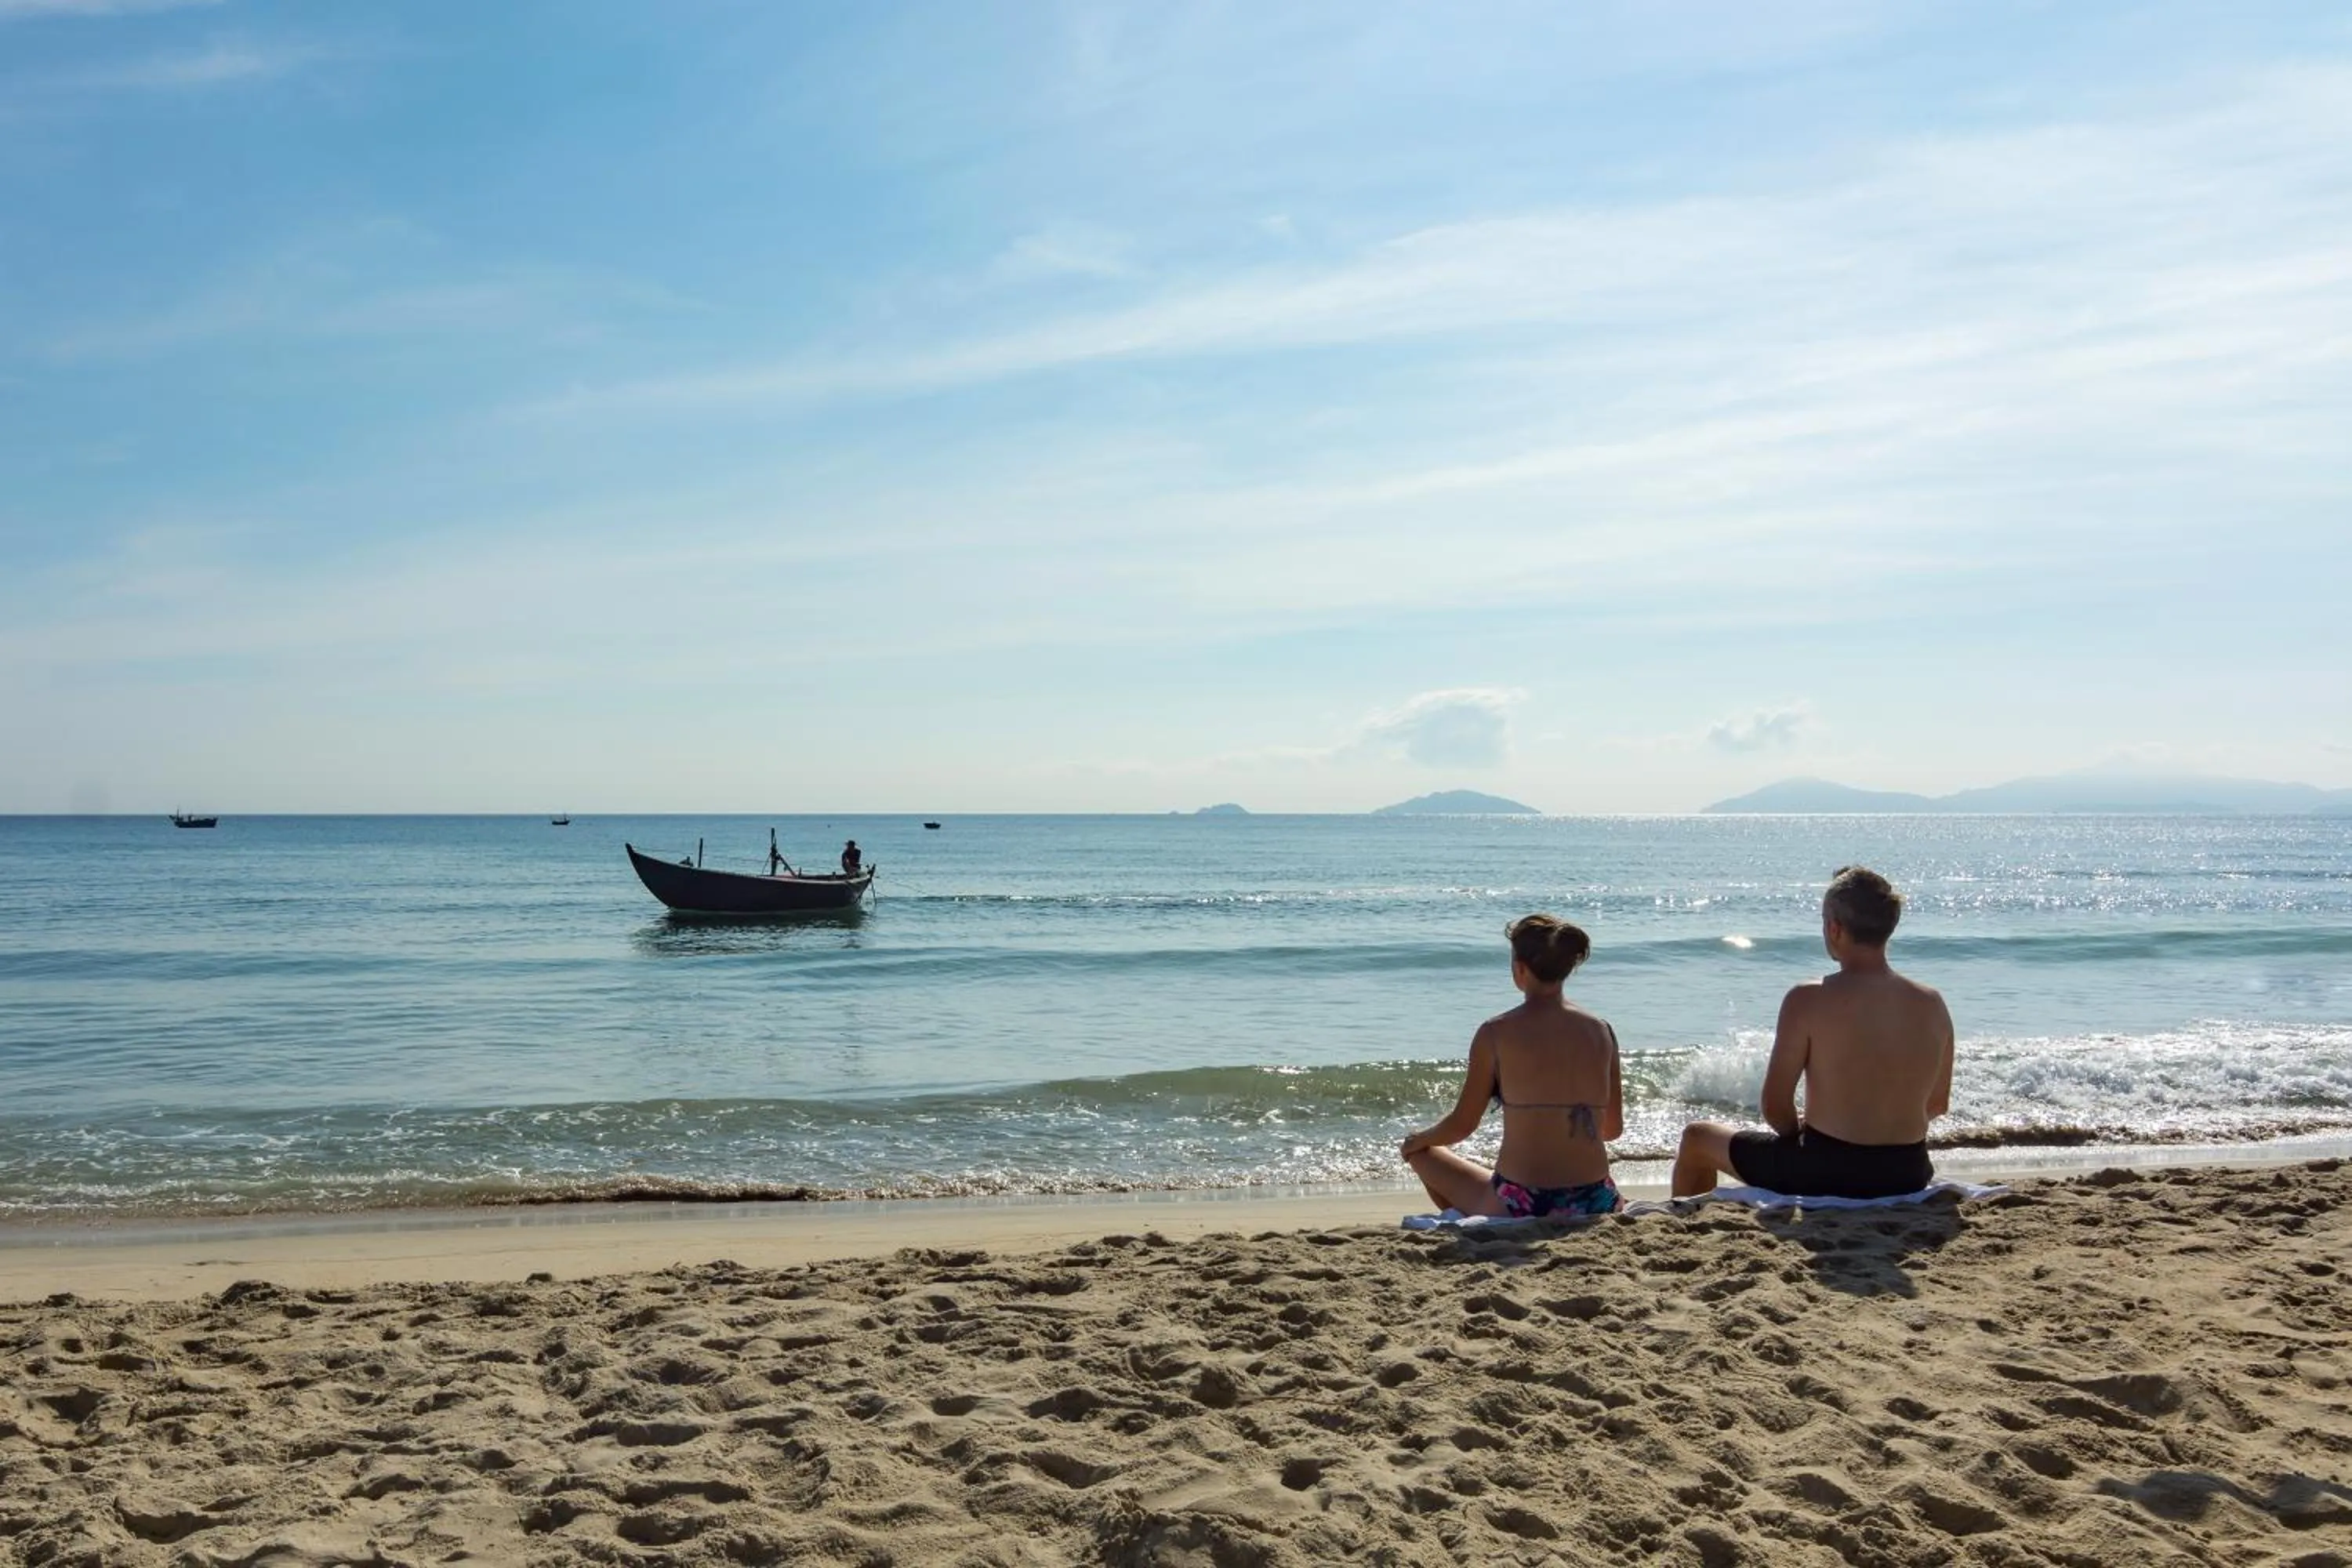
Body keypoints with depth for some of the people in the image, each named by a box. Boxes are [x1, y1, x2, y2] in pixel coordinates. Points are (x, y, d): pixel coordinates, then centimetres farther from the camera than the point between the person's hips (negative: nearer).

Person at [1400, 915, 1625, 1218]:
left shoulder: (1496, 1034, -9)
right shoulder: (1601, 1031, 2)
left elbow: (1462, 1125, -1)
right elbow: (1614, 1129, 11)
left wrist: (1418, 1141, 20)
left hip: (1520, 1207, -5)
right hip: (1595, 1206, 5)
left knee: (1426, 1154, 21)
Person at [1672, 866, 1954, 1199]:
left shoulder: (1809, 1001, -17)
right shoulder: (1931, 1005, -3)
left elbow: (1775, 1108, -13)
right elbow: (1937, 1104, 9)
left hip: (1825, 1174, -5)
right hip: (1908, 1177, 5)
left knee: (1696, 1138, 18)